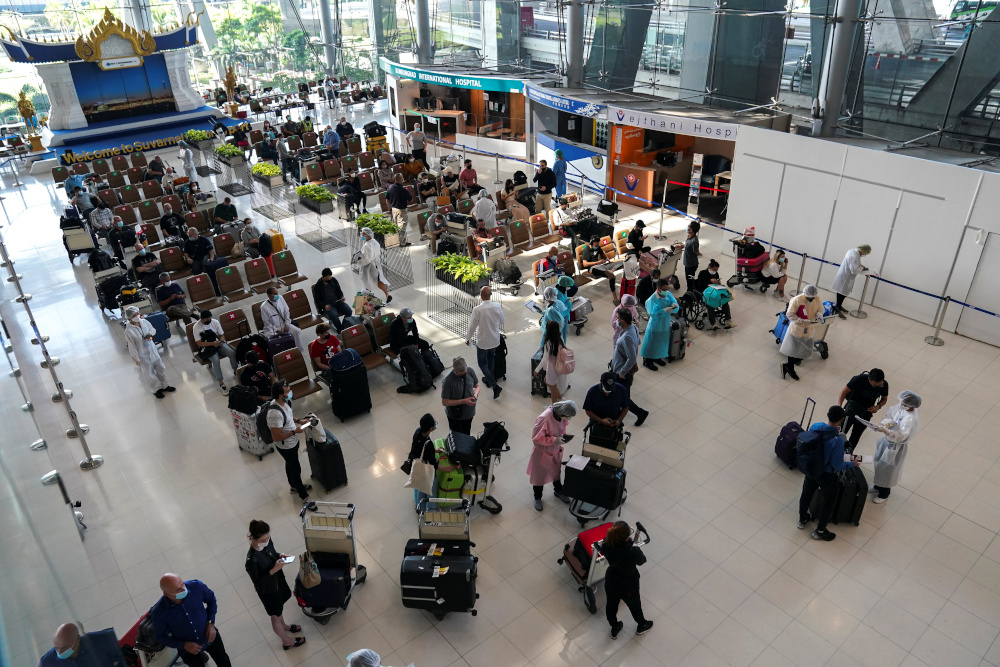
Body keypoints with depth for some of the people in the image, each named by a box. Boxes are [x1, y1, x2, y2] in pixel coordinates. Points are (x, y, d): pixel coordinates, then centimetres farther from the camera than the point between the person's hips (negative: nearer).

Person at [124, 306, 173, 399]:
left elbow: (153, 330, 9)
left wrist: (150, 333, -15)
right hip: (142, 355, -5)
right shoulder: (128, 331, -24)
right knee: (149, 373, 10)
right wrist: (136, 359, -12)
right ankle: (156, 389, 32)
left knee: (161, 368, 18)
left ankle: (164, 385, 40)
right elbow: (131, 346, -17)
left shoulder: (144, 321, -9)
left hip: (152, 350, 6)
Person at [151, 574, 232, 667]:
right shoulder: (158, 613, -31)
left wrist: (211, 623, -13)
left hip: (210, 636, 2)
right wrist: (184, 645, -19)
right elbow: (160, 636, -12)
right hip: (188, 648, -2)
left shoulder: (196, 586, -28)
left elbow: (211, 598, -6)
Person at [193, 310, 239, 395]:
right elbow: (199, 343, -12)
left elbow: (222, 335, 7)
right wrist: (212, 343, -24)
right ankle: (221, 384, -28)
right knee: (216, 360, -32)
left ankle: (236, 372, -7)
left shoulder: (215, 322, -1)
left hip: (218, 343, 4)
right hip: (206, 347, -4)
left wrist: (220, 341, -15)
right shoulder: (196, 327, -11)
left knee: (232, 353, -25)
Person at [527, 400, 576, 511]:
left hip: (556, 450, 6)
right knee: (539, 475, 16)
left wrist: (563, 435, -12)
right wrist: (554, 440, -32)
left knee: (556, 471, 28)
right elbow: (536, 438, -30)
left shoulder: (561, 415, -17)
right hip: (542, 452, -6)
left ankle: (558, 491, 53)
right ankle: (537, 498, 39)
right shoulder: (544, 419, -39)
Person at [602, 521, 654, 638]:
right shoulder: (633, 552, -40)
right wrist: (634, 543, -9)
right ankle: (641, 626, 60)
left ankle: (614, 629, 58)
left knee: (611, 605, 30)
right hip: (628, 587, -3)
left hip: (610, 583, 3)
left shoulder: (606, 546, -29)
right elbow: (642, 560, -17)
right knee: (635, 606, 29)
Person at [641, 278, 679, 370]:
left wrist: (674, 305, -27)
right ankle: (647, 361, 27)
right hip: (655, 326, -7)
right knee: (651, 343, 8)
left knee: (661, 342, 23)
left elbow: (676, 308, -3)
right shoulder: (652, 300, -26)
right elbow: (654, 314, -31)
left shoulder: (668, 295, -7)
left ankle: (657, 357, 46)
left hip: (665, 324, 7)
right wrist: (665, 310, -39)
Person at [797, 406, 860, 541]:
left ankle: (802, 520, 50)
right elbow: (837, 465, -25)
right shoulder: (838, 440, -34)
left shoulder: (814, 427, -18)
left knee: (807, 494, 27)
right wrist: (852, 464, -5)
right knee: (829, 502, 20)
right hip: (826, 474, -5)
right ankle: (819, 531, 35)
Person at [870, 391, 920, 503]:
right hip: (887, 440, 8)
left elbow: (901, 436, -31)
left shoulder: (911, 419, -32)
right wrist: (886, 422, -18)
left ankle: (884, 493, 35)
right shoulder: (900, 407, -11)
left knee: (887, 469, 11)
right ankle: (878, 485, 49)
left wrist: (885, 431, -39)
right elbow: (890, 413, 3)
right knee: (879, 463, 25)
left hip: (896, 446, -8)